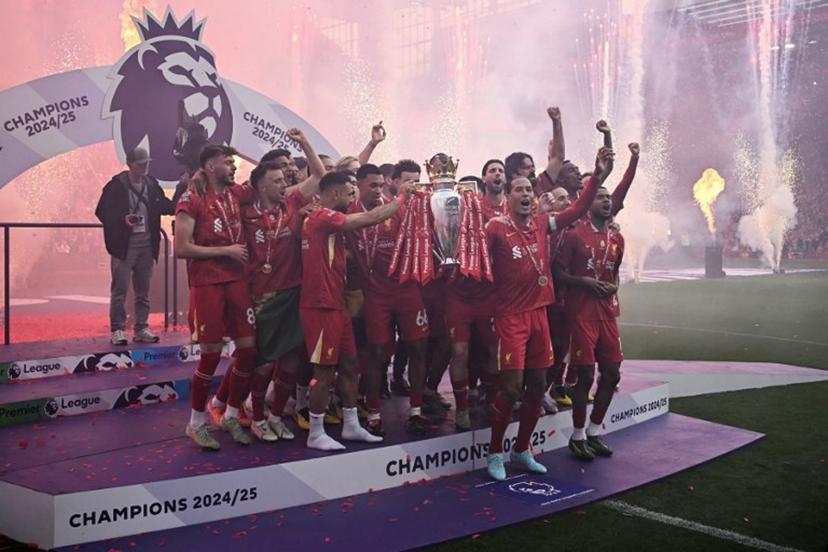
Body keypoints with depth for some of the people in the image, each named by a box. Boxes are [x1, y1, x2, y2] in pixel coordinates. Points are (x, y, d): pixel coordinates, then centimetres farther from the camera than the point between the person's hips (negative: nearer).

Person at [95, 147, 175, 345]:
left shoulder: (152, 184, 8)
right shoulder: (116, 185, -6)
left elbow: (168, 207, 11)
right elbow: (101, 212, -6)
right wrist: (123, 219, -22)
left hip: (147, 245, 5)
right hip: (124, 245, -5)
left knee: (143, 290, 10)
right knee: (120, 290, -2)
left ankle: (141, 329, 17)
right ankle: (117, 330, 5)